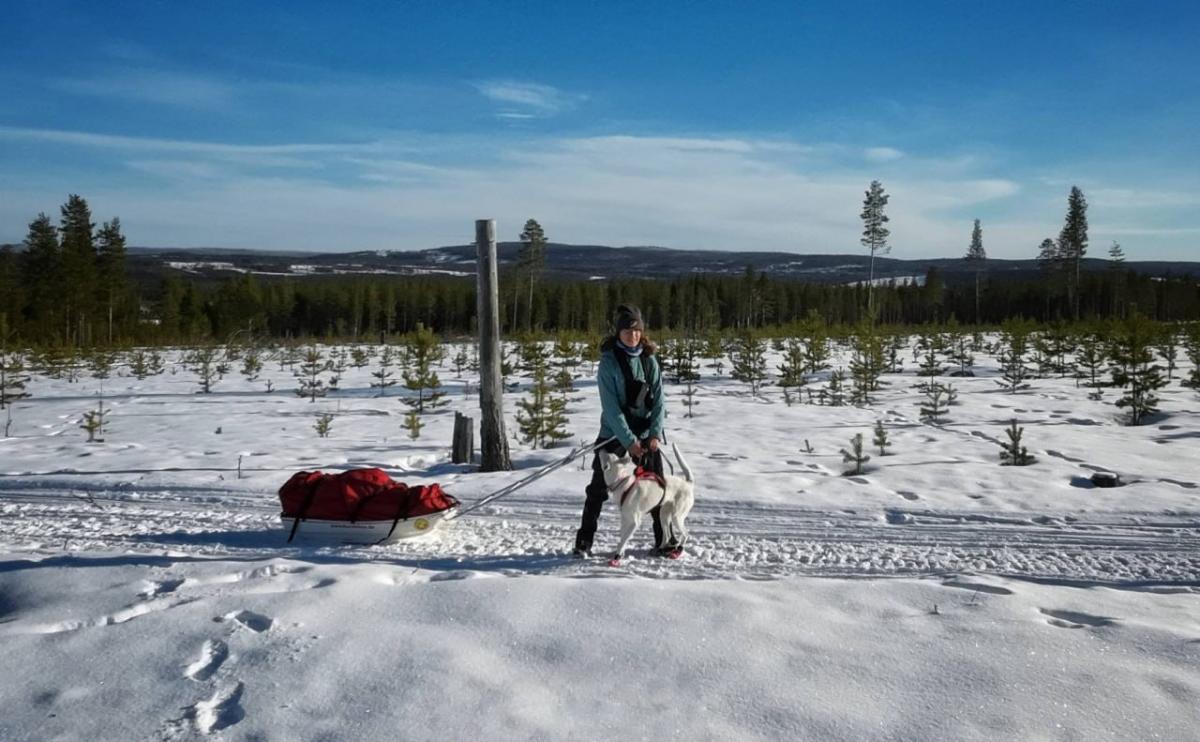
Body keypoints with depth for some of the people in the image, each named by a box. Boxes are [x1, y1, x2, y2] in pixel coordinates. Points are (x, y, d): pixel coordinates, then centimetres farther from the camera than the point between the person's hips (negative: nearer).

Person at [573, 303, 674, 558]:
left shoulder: (649, 360, 2)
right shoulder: (608, 361, -10)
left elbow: (658, 399, 0)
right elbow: (610, 406, -15)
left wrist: (655, 433, -12)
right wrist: (628, 440, -19)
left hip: (646, 435, 3)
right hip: (614, 434, -3)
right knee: (598, 488, 2)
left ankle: (665, 539, 17)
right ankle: (584, 541, 11)